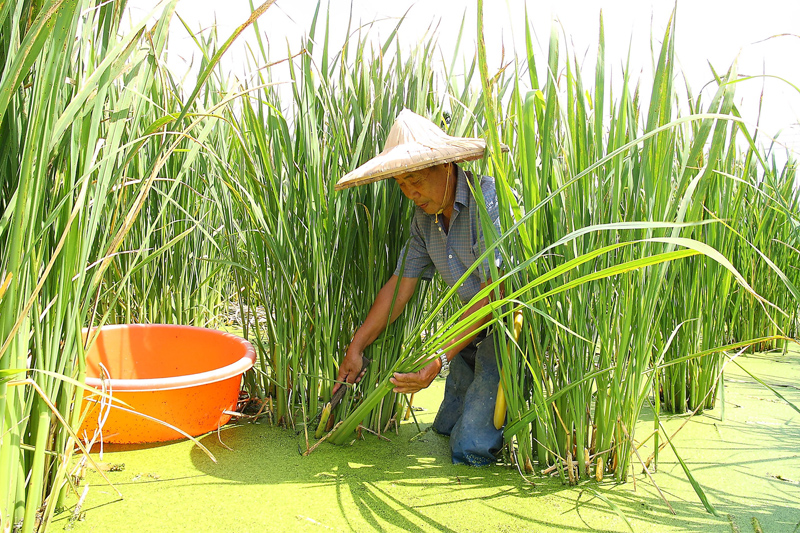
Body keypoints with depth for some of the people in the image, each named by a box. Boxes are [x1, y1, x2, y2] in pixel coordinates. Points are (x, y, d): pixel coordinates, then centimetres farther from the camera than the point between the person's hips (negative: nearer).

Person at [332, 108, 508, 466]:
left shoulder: (490, 199, -23)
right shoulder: (425, 217, 2)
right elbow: (400, 285, 5)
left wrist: (439, 361, -28)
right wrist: (355, 348, 4)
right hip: (474, 331, 8)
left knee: (470, 448, -9)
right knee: (445, 427, 17)